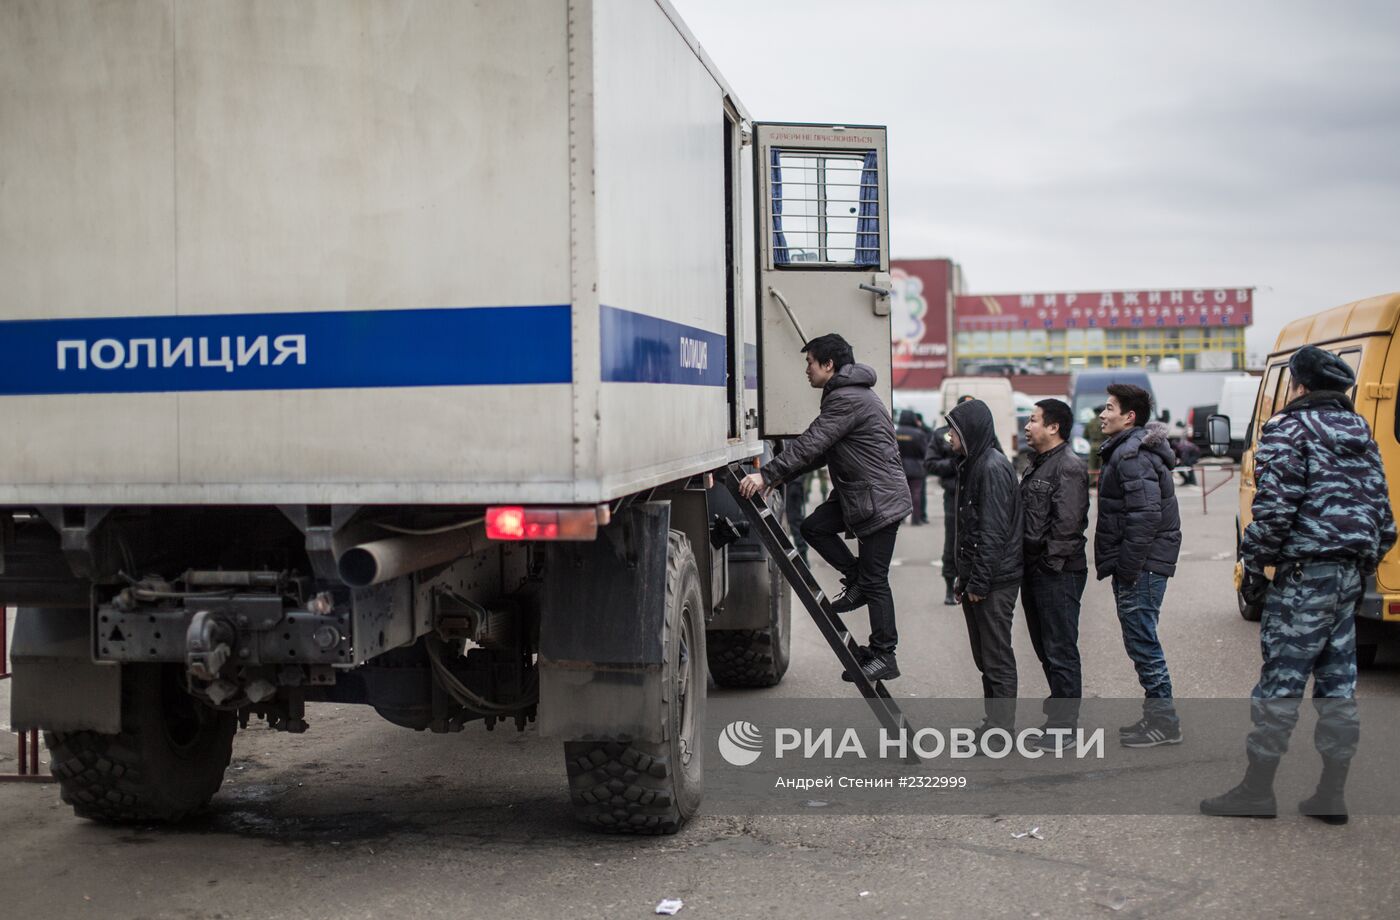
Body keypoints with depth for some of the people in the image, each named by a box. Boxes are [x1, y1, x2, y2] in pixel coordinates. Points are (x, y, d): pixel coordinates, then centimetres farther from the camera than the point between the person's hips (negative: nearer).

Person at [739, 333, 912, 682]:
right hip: (858, 494, 10)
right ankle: (857, 581, 14)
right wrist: (781, 476, 14)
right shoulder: (849, 394, 17)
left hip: (879, 498, -10)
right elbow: (821, 451, 20)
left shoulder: (848, 399, -18)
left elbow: (811, 444, -25)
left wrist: (766, 474, -26)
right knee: (814, 526, 6)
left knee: (875, 579, -4)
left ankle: (883, 656, 3)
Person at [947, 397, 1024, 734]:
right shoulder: (972, 464, 15)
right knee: (985, 657, 16)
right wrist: (964, 579, 17)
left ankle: (1002, 729, 4)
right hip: (977, 580, 10)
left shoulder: (993, 468, -15)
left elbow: (993, 532, -19)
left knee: (997, 658, -3)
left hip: (995, 582, -10)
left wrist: (978, 582, -19)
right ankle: (993, 723, 25)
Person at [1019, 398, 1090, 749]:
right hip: (1034, 570, 10)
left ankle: (1065, 724, 0)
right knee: (1044, 646, 16)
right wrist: (1029, 562, 15)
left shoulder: (1068, 467, -13)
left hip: (1058, 573, -10)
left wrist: (1052, 561, -18)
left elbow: (1068, 523, -20)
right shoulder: (1039, 464, 19)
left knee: (1060, 649, -5)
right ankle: (1061, 704, 27)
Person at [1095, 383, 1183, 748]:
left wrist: (1127, 568, -22)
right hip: (1142, 564, 11)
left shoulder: (1132, 455, -17)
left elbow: (1146, 515, -25)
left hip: (1140, 566, -11)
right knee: (1141, 639, 15)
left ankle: (1163, 721, 2)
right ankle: (1158, 715, 23)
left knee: (1141, 639, -5)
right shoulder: (1128, 450, 17)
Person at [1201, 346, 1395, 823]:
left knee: (1281, 680, -3)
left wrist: (1253, 567, -7)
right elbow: (1383, 513, 17)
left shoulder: (1288, 430, -8)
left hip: (1306, 572, -8)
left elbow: (1274, 510, -17)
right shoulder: (1359, 433, 16)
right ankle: (1331, 794, 14)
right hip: (1351, 572, 8)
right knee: (1337, 680, 11)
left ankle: (1256, 791, 3)